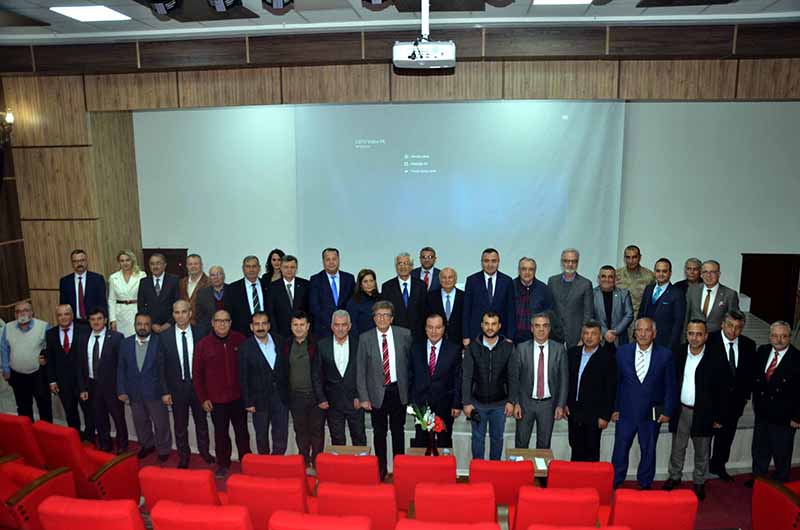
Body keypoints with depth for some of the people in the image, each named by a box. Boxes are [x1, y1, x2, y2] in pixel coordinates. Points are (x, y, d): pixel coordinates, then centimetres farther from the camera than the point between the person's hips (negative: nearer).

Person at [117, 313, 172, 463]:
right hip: (134, 393, 4)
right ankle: (147, 445, 41)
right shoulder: (125, 343, 1)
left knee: (161, 423, 8)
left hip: (155, 392, -4)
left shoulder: (160, 342, -12)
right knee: (140, 422, 20)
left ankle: (163, 449, 27)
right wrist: (121, 391, 0)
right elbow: (121, 369, 5)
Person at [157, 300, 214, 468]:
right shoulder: (165, 337, -6)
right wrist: (165, 391, -5)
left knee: (201, 421, 16)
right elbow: (161, 366, -2)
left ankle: (204, 451, 37)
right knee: (180, 425, 13)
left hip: (198, 385, 0)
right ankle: (183, 457, 31)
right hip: (177, 388, 0)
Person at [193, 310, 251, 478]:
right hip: (216, 400, 0)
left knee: (242, 432, 12)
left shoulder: (240, 340, -4)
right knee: (221, 433, 10)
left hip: (238, 397, 1)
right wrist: (203, 399, -1)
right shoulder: (203, 344, -5)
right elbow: (197, 374, 1)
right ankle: (222, 464, 28)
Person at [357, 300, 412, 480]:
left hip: (398, 390, 1)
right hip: (377, 392, 0)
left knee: (398, 430, 12)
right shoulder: (365, 338, -6)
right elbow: (360, 370, -3)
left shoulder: (405, 334, -4)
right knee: (379, 432, 9)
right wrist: (363, 397, -7)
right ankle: (381, 469, 24)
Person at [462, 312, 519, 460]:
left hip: (500, 403, 0)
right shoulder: (472, 348, -6)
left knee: (497, 438, 13)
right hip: (478, 403, 0)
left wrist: (511, 401, -8)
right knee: (478, 438, 10)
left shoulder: (509, 348, -5)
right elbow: (466, 377, -4)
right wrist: (466, 402, -8)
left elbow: (513, 377, -2)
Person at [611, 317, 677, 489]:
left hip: (652, 414, 0)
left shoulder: (665, 355, -6)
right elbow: (615, 382, 1)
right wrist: (615, 408, 1)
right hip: (626, 412, 1)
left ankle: (645, 485, 34)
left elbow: (670, 386, 0)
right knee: (620, 450, 10)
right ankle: (614, 485, 26)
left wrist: (667, 411, -2)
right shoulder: (623, 352, -3)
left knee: (648, 451, 15)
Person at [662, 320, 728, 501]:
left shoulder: (716, 357, -13)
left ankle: (699, 482, 34)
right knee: (677, 447, 16)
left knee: (702, 451, 15)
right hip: (681, 410, 2)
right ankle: (675, 476, 35)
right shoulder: (678, 352, -5)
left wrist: (718, 417, -6)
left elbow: (722, 389, -7)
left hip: (704, 412, -2)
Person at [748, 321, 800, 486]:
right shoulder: (762, 351, -3)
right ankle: (757, 478, 40)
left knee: (782, 453, 15)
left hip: (783, 417, -5)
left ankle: (780, 484, 36)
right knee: (759, 449, 21)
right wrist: (756, 401, 8)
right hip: (762, 413, 5)